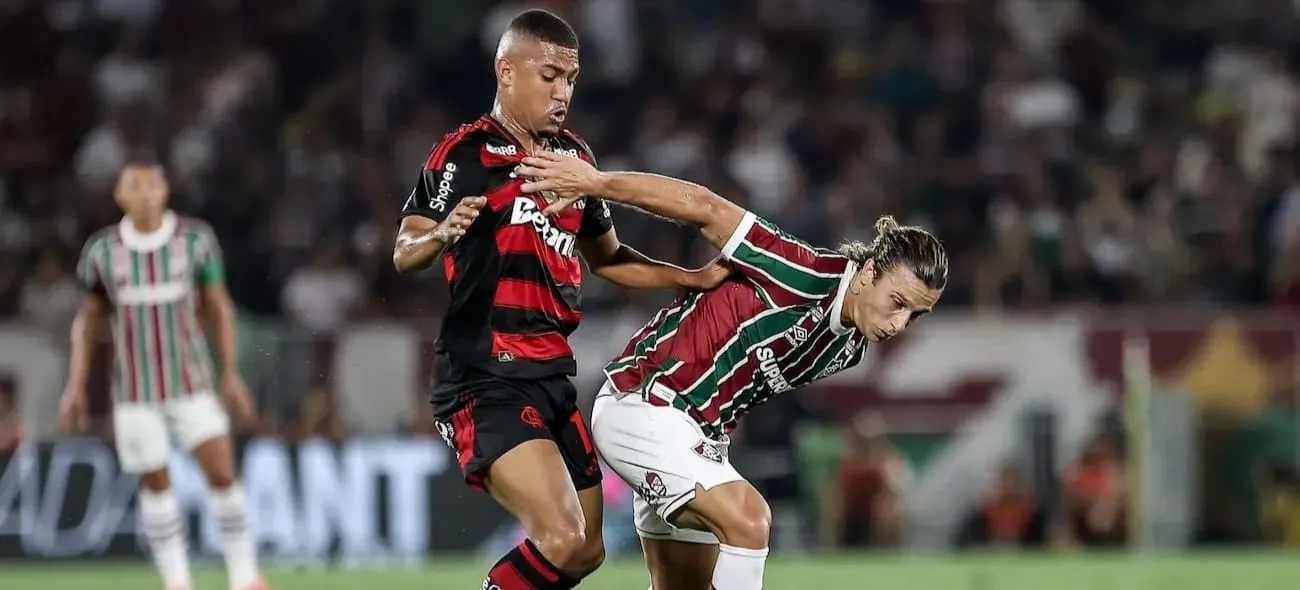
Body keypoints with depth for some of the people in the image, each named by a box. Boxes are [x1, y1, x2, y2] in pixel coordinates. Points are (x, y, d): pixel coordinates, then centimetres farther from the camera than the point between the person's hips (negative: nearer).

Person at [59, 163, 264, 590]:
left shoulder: (195, 239, -4)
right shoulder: (102, 250, -2)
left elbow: (218, 308, 6)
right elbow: (88, 319, 8)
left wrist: (230, 373, 3)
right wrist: (76, 385, 3)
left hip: (192, 381, -1)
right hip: (135, 389, 1)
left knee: (221, 472, -9)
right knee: (154, 483, 2)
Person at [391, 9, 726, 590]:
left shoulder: (574, 156, 12)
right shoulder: (464, 154, -9)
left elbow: (606, 257, 25)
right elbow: (404, 253, -16)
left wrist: (694, 277, 12)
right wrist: (439, 237, -38)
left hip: (553, 378, 8)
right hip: (485, 383, -8)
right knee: (562, 540, -23)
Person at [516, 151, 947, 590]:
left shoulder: (849, 348, 2)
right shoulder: (809, 278, -25)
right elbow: (704, 208, -24)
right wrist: (595, 182, -24)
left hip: (702, 434, 10)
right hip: (641, 405, -10)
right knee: (748, 519, -27)